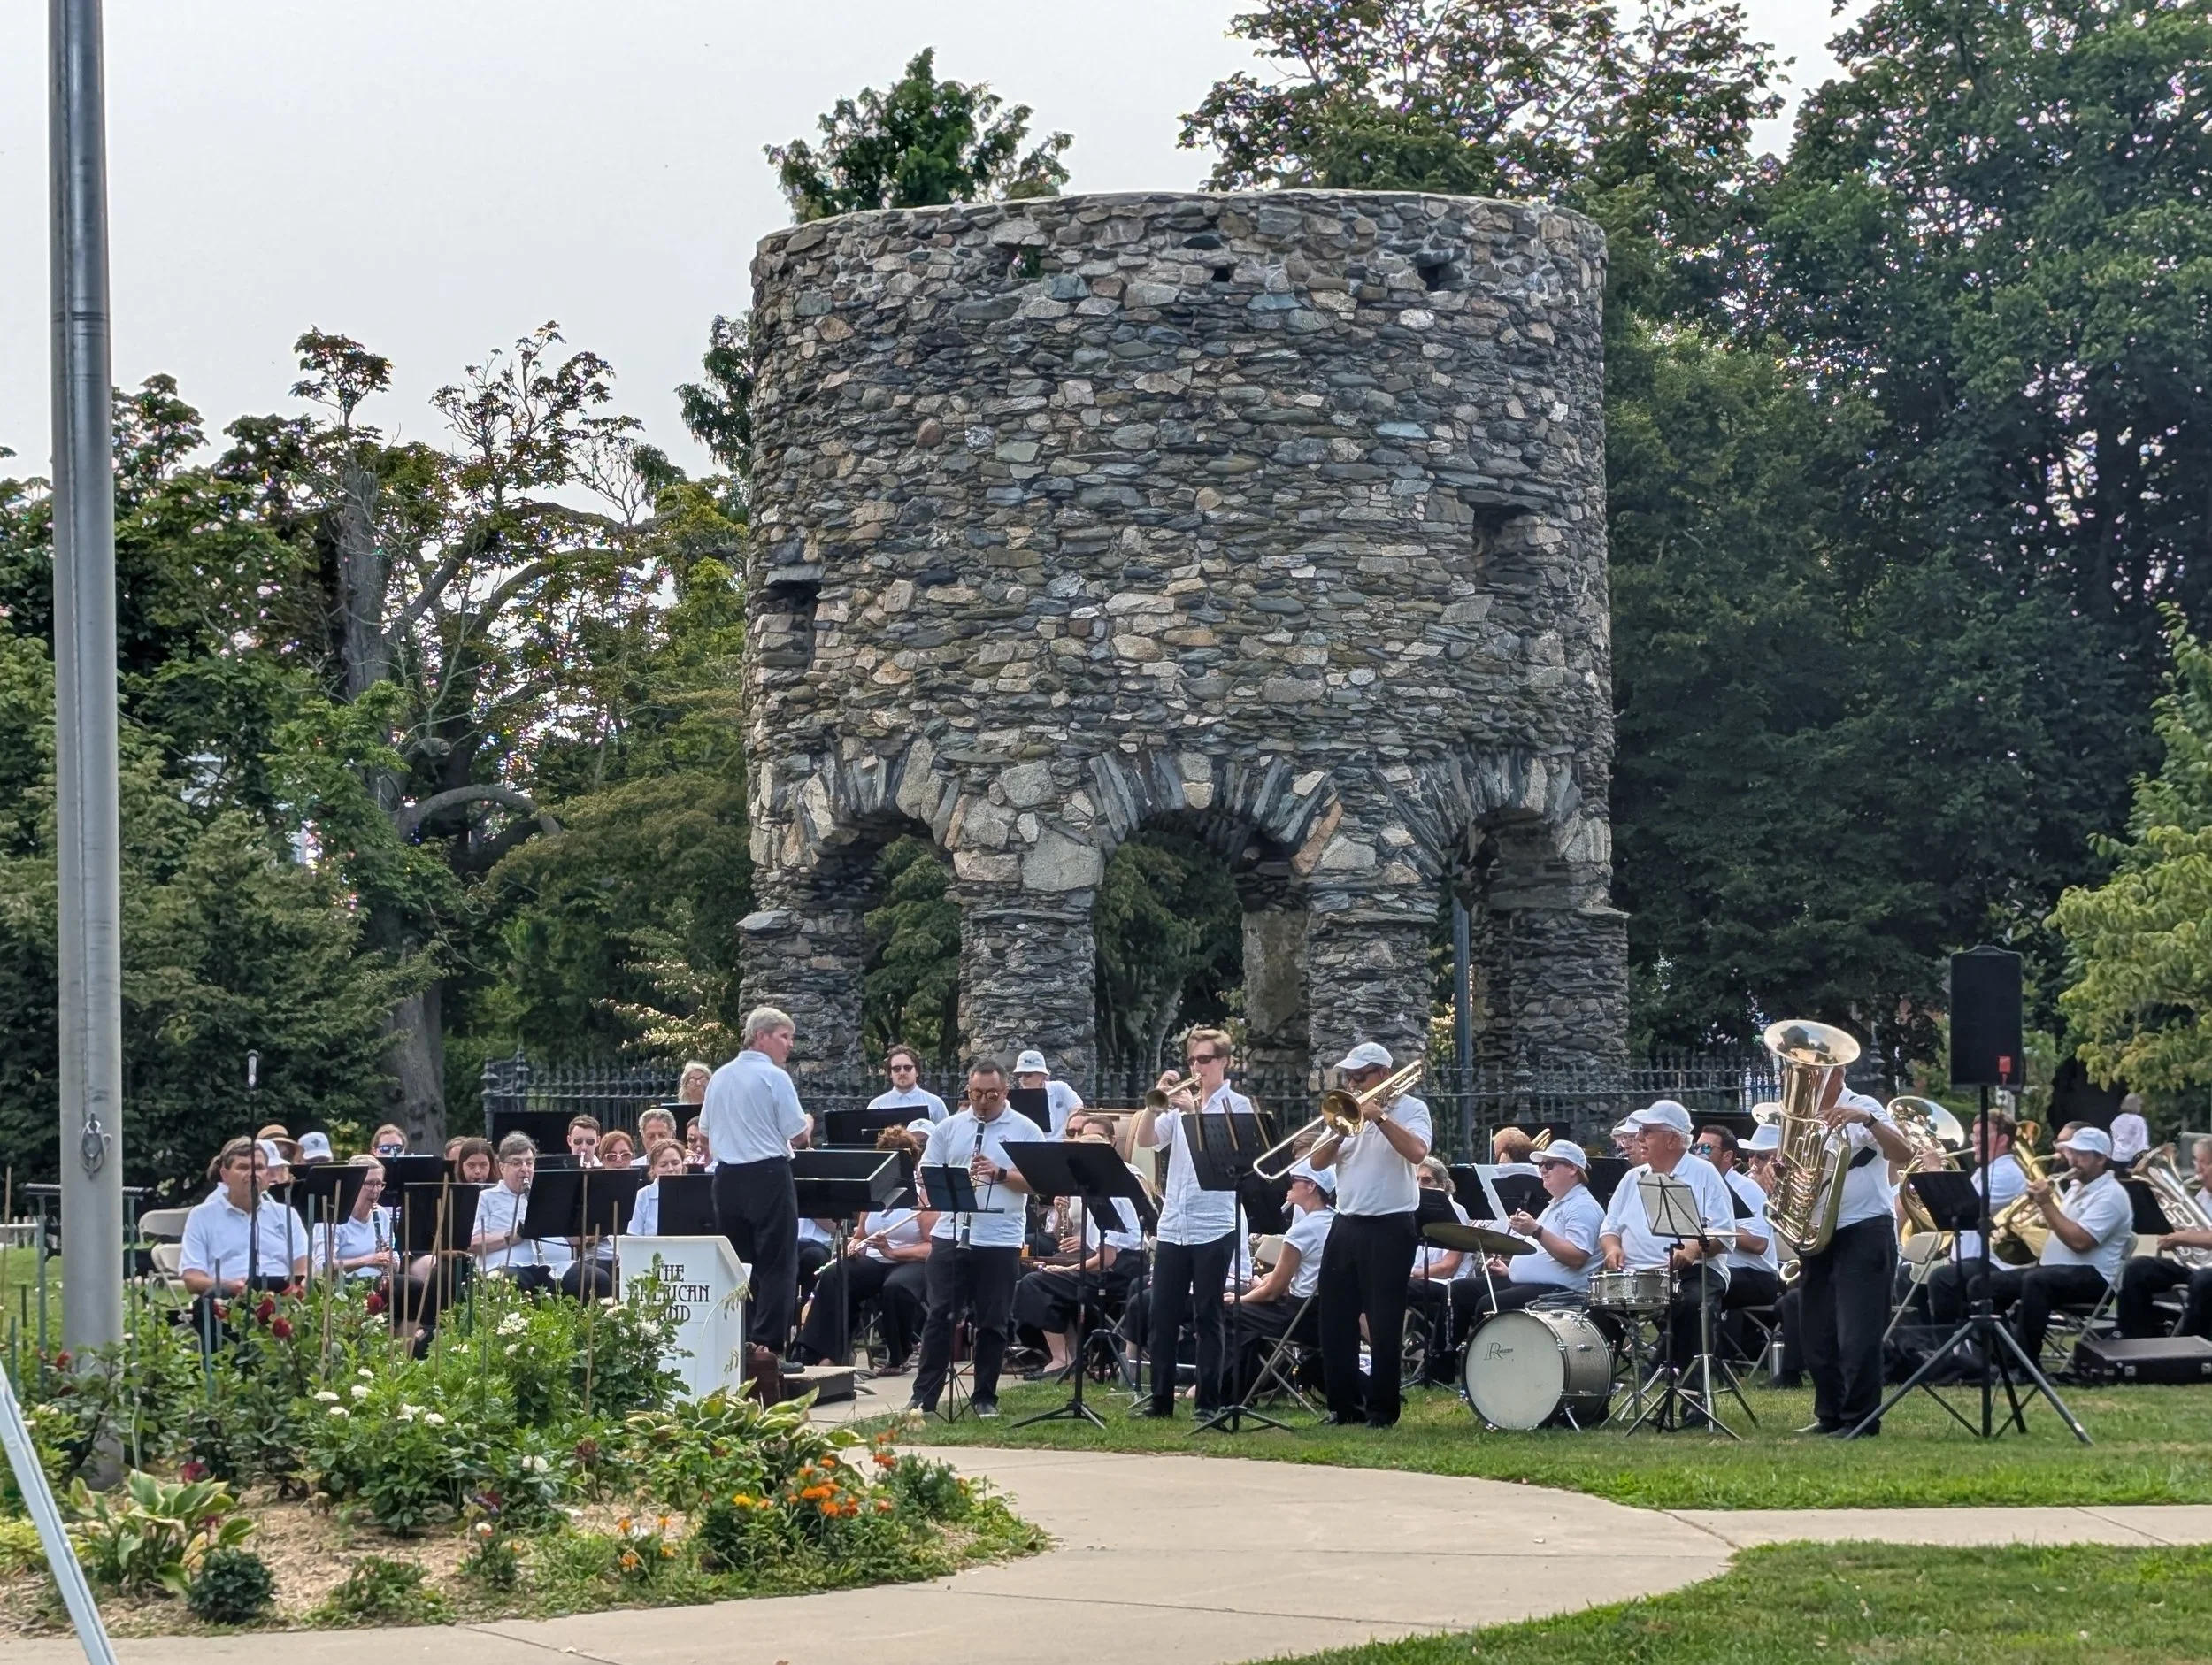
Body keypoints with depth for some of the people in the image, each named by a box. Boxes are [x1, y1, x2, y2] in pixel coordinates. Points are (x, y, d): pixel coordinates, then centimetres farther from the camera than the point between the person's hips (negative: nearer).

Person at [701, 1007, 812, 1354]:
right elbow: (796, 1132, -10)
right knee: (777, 1266, -2)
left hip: (728, 1178, 6)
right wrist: (808, 1123, 11)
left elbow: (706, 1132, 17)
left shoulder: (720, 1078, 9)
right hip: (768, 1175, -6)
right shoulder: (774, 1077, -10)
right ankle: (768, 1347, -8)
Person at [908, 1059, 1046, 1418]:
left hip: (1001, 1241, -1)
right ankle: (924, 1396, 3)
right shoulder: (948, 1128, 8)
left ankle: (985, 1397, 13)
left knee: (992, 1322, 4)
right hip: (950, 1236, 1)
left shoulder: (1026, 1131, 2)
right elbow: (927, 1175, 9)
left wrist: (1000, 1174, -18)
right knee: (940, 1317, 0)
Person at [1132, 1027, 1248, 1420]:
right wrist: (1156, 1101, -9)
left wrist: (1193, 1112, -20)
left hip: (1214, 1228, -5)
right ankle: (1160, 1398, 11)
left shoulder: (1236, 1105, 1)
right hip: (1172, 1225, 5)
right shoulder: (1179, 1103, 13)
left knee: (1207, 1317, -1)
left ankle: (1208, 1401, 3)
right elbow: (1146, 1140, 4)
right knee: (1161, 1314, 5)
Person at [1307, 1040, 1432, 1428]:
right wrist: (1341, 1130, -8)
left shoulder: (1410, 1109, -1)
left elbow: (1416, 1152, -19)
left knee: (1384, 1324, -4)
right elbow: (1317, 1163, 7)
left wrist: (1380, 1117, -18)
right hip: (1346, 1225, 6)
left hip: (1390, 1227, -6)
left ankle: (1382, 1410, 2)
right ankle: (1344, 1405, 15)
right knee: (1336, 1321, 6)